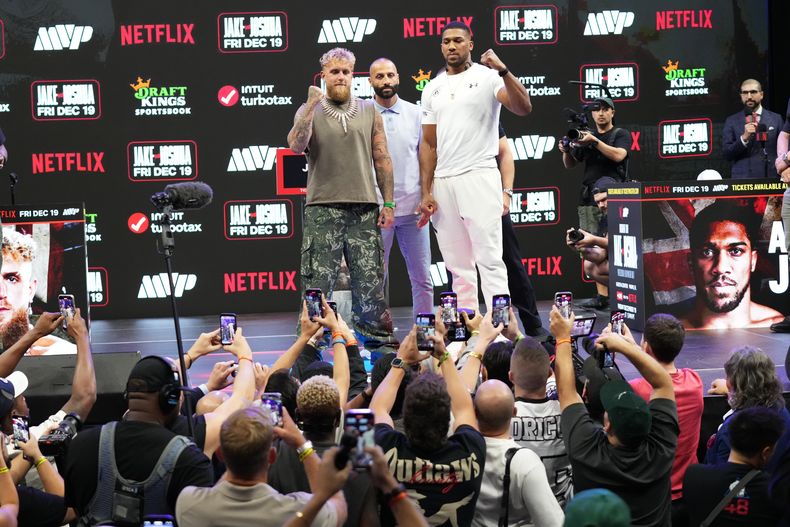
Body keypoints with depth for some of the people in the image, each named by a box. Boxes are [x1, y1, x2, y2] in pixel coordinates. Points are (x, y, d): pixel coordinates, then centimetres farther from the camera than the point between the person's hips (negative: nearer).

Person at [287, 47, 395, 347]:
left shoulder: (369, 112, 13)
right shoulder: (309, 111, 8)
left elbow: (382, 159, 12)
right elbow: (296, 145, -10)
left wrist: (388, 202, 6)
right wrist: (312, 106, -16)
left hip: (364, 207, 2)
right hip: (322, 209, -2)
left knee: (370, 277, 3)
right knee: (318, 279, -3)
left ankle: (377, 336, 11)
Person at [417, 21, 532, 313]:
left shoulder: (487, 76, -1)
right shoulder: (432, 89, 14)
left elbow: (523, 108, -16)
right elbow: (428, 144, 14)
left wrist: (503, 71, -28)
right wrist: (426, 193, 6)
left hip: (480, 177, -5)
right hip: (443, 182, 5)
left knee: (490, 260, -10)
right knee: (458, 266, 7)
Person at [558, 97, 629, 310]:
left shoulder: (621, 134, 7)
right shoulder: (585, 136, 21)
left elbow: (618, 155, -12)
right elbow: (570, 164, 21)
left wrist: (595, 141, -19)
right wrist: (566, 150, 0)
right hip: (588, 200, 5)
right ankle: (602, 296, -3)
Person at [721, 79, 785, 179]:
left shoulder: (776, 119, 10)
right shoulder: (731, 121, 7)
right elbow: (726, 154, 0)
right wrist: (744, 137, -14)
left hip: (772, 178, 1)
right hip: (742, 179, -1)